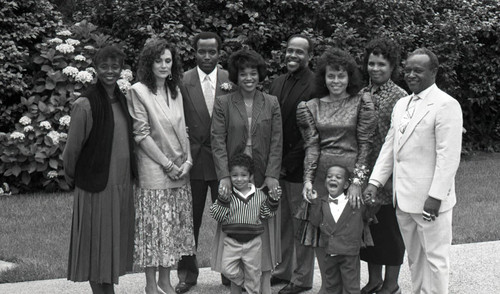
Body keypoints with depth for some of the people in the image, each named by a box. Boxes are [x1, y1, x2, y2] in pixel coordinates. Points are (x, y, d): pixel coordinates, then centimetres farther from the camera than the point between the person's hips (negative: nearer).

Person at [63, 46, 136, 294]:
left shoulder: (122, 100, 8)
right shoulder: (85, 105, -14)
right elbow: (72, 147, -9)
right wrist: (72, 176, 2)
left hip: (122, 181, 7)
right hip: (96, 183, -7)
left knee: (116, 236, 13)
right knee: (96, 237, 2)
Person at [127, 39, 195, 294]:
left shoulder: (175, 91, 12)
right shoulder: (138, 91, -8)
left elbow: (182, 130, 13)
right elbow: (141, 134, -12)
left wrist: (187, 161, -2)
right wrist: (167, 164, -13)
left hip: (180, 171, 6)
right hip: (154, 172, -6)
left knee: (174, 227, 10)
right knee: (154, 228, -2)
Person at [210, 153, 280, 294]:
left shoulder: (259, 195, 1)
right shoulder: (227, 195, -3)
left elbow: (265, 214, 3)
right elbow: (217, 216, -7)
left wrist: (273, 201, -9)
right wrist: (222, 201, -20)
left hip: (253, 241, 1)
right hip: (232, 241, -1)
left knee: (253, 273, 9)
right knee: (228, 269, -9)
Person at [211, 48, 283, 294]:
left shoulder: (271, 103, 7)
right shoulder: (223, 103, 3)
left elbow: (276, 142, 2)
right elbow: (218, 142, -3)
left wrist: (272, 175, -8)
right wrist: (224, 176, -13)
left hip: (264, 178, 1)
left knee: (264, 228, 4)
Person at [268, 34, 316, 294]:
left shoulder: (315, 86, -12)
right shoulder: (277, 83, 11)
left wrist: (288, 163, -13)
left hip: (298, 167, -7)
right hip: (276, 165, 7)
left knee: (301, 223, 3)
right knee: (281, 221, 16)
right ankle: (283, 270, 28)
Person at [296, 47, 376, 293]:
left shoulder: (360, 104, -1)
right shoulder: (313, 107, 8)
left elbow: (365, 144, -4)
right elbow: (312, 145, 3)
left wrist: (357, 181, -12)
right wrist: (308, 179, -9)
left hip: (351, 173, -3)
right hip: (321, 174, 3)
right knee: (319, 234, 6)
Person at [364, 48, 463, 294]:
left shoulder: (446, 105, -11)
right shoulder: (401, 105, 14)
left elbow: (448, 156, -16)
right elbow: (389, 146, 17)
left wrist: (435, 197, -19)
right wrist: (375, 181, 8)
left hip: (430, 199, -7)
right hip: (403, 199, 8)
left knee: (434, 259, 1)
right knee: (414, 259, 15)